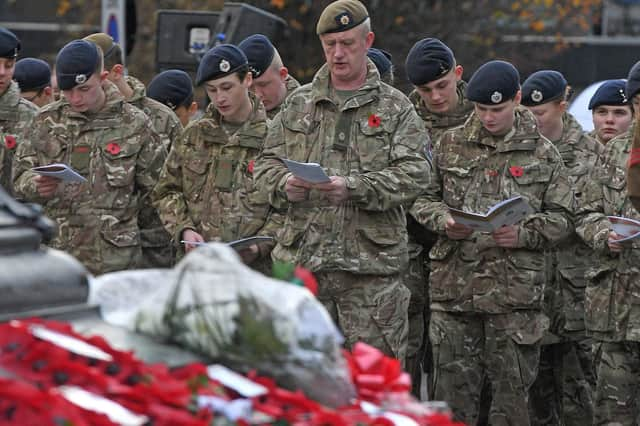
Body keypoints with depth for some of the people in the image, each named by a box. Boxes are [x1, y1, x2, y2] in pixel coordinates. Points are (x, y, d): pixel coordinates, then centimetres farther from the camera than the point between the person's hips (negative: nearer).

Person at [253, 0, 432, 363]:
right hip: (303, 260, 3)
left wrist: (354, 188, -20)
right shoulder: (299, 105, 15)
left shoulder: (395, 108, 6)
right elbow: (266, 164, 14)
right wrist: (285, 184, -10)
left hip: (371, 266, -3)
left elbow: (415, 172, -6)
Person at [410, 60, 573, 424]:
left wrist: (524, 234, -14)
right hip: (454, 287, 1)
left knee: (512, 388, 3)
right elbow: (424, 198, 12)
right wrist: (444, 221, -9)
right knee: (454, 387, 5)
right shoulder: (451, 144, 9)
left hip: (516, 292, -1)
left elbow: (561, 217, 5)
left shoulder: (542, 154, 5)